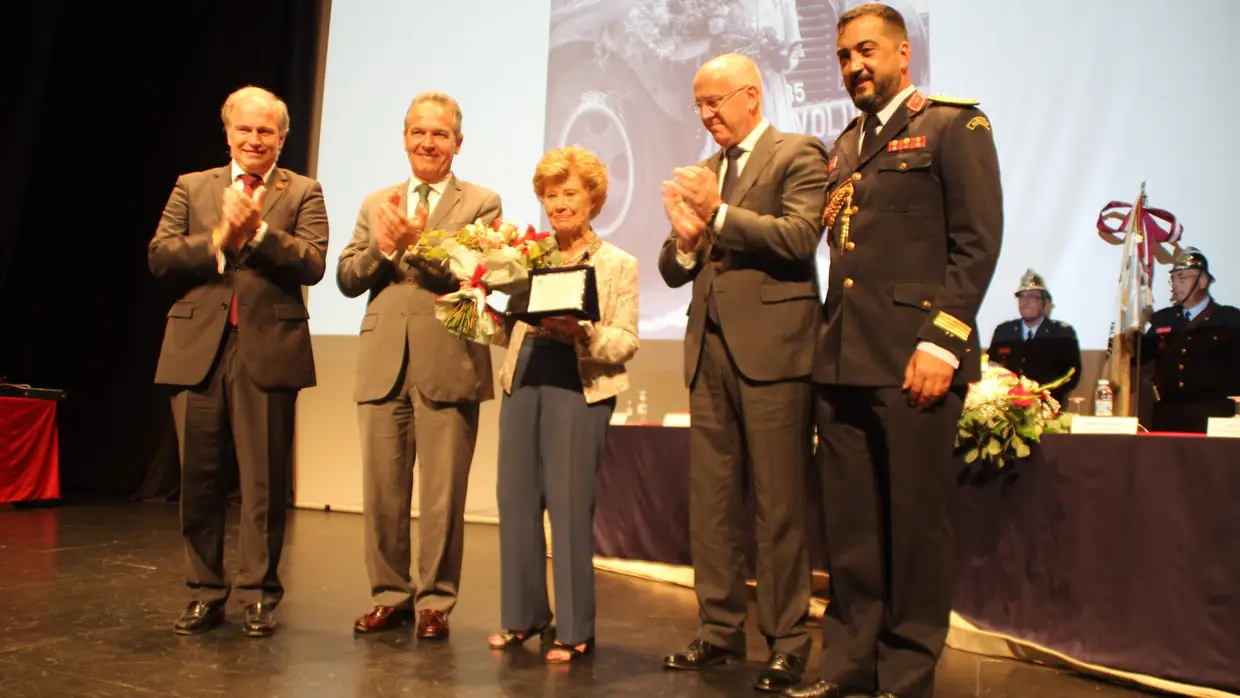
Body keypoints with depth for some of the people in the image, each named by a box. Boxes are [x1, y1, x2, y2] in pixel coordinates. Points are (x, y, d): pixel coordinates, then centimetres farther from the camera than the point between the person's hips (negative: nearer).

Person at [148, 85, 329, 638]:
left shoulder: (302, 193, 8)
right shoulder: (191, 187, 15)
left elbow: (313, 264, -7)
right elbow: (159, 257, 3)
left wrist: (258, 230, -15)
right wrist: (218, 239, -9)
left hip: (268, 350, -2)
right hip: (197, 349, 3)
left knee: (264, 481, 2)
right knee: (198, 478, 9)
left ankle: (259, 595, 15)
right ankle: (205, 593, 23)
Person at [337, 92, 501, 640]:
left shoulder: (481, 204, 5)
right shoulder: (376, 204, 17)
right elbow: (347, 279, 9)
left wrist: (419, 242, -20)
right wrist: (384, 248, -8)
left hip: (448, 367, -3)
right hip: (383, 366, 4)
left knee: (443, 496, 1)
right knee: (381, 491, 9)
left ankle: (436, 600, 16)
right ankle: (389, 595, 24)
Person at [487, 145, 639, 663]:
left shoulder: (619, 264, 6)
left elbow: (626, 341, -3)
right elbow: (510, 324, 11)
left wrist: (583, 331, -20)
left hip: (578, 382, -4)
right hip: (525, 375, 4)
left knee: (569, 501, -4)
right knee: (515, 496, 5)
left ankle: (575, 629, 9)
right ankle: (524, 613, 22)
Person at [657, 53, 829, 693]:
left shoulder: (797, 155, 1)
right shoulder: (704, 171, 19)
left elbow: (799, 238, -14)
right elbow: (673, 269, 17)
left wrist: (719, 213, -16)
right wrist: (685, 243, -5)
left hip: (770, 346, -6)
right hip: (709, 348, 6)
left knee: (778, 503, 0)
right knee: (710, 500, 9)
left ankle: (787, 641, 11)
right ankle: (720, 628, 21)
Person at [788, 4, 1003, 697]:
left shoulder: (954, 125, 3)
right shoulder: (845, 146, 22)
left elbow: (978, 242, -6)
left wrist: (941, 341, -15)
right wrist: (829, 344, 8)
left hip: (913, 359, -6)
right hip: (842, 361, 6)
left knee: (916, 522, 1)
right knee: (850, 524, 9)